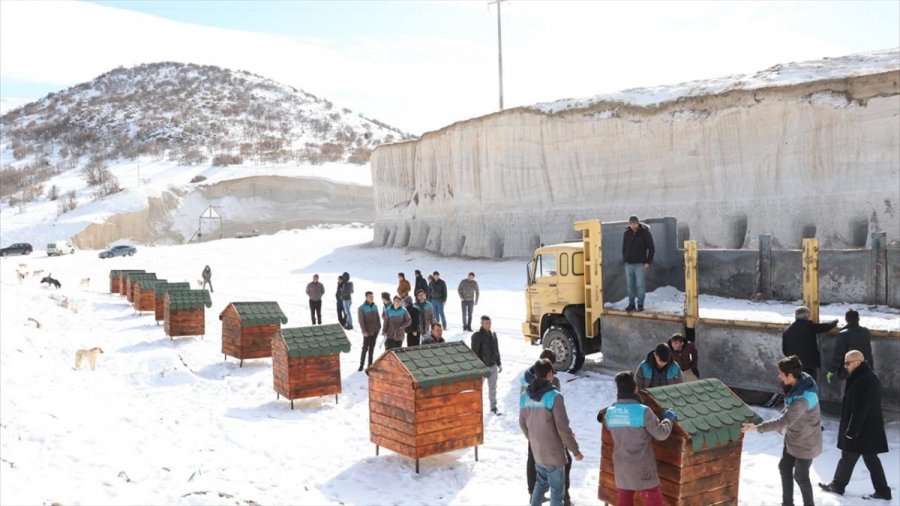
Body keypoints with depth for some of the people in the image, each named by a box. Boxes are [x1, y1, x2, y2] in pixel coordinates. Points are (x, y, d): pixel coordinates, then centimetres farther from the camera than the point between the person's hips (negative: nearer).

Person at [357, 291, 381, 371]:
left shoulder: (375, 306, 5)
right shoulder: (362, 308, -12)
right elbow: (361, 321, -12)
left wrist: (379, 327, 7)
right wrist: (364, 331, -16)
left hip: (375, 331, 5)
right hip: (367, 332, -5)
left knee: (372, 347, 12)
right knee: (365, 348, -3)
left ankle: (370, 363, 22)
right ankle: (361, 365, 6)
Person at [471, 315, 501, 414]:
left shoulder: (493, 334, 4)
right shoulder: (477, 336, -15)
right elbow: (475, 353, -15)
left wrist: (499, 364, 15)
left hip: (493, 366, 6)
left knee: (493, 387, 15)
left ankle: (493, 406, 28)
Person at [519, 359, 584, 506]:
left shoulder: (524, 396, 0)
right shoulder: (554, 396, -19)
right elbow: (563, 428, -18)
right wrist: (575, 450, -7)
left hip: (537, 452, 6)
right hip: (554, 452, -6)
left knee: (541, 484, 24)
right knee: (557, 490, 8)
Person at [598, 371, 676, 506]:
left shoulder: (610, 412, -1)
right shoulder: (643, 411, -18)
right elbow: (661, 434, -13)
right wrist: (668, 419, 4)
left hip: (621, 467, 5)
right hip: (642, 467, -5)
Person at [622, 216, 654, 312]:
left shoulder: (645, 233, -6)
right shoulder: (627, 233, 4)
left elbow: (651, 249, -3)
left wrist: (648, 262, -8)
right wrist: (624, 260, 7)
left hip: (640, 264, -3)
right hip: (628, 264, 3)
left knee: (640, 285, -4)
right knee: (630, 285, 6)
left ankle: (640, 304, 6)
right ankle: (631, 304, 15)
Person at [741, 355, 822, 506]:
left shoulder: (803, 398, -37)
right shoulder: (796, 385, -8)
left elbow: (785, 421, -39)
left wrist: (758, 428, -38)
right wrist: (780, 427, 15)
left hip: (805, 443, -9)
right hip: (793, 438, 9)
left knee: (801, 477, 9)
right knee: (784, 468, 20)